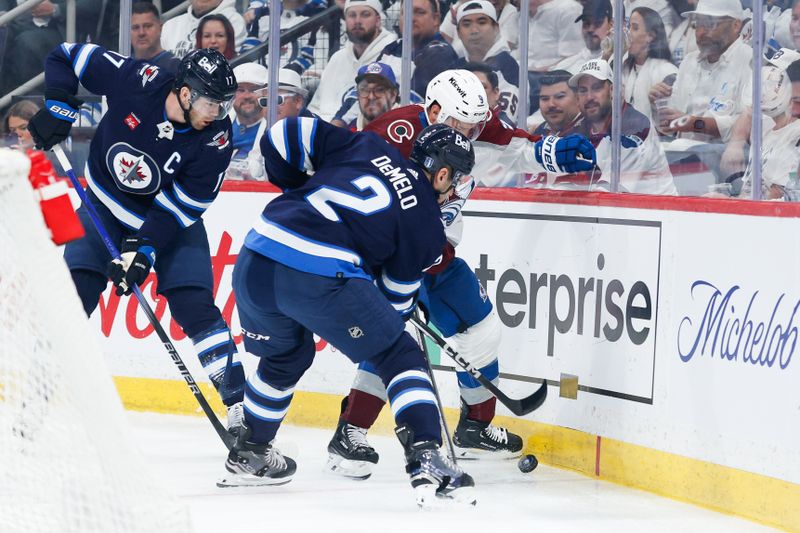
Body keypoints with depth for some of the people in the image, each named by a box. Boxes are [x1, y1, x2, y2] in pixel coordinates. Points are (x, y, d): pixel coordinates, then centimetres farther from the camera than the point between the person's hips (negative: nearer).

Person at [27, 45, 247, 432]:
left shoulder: (216, 139, -25)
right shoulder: (135, 81, -26)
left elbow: (180, 206, -22)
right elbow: (67, 56, -13)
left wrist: (144, 249, -30)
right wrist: (58, 107, -24)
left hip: (173, 221, -1)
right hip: (107, 204, 1)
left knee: (194, 305, -11)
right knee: (76, 287, -10)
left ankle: (239, 400, -4)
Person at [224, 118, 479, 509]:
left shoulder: (364, 147, 19)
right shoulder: (426, 222, 10)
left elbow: (284, 136, 18)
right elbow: (397, 295, 17)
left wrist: (299, 191, 33)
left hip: (255, 263, 6)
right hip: (322, 278, -6)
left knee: (286, 355, 33)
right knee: (400, 356, 9)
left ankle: (249, 455, 45)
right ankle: (425, 459, -6)